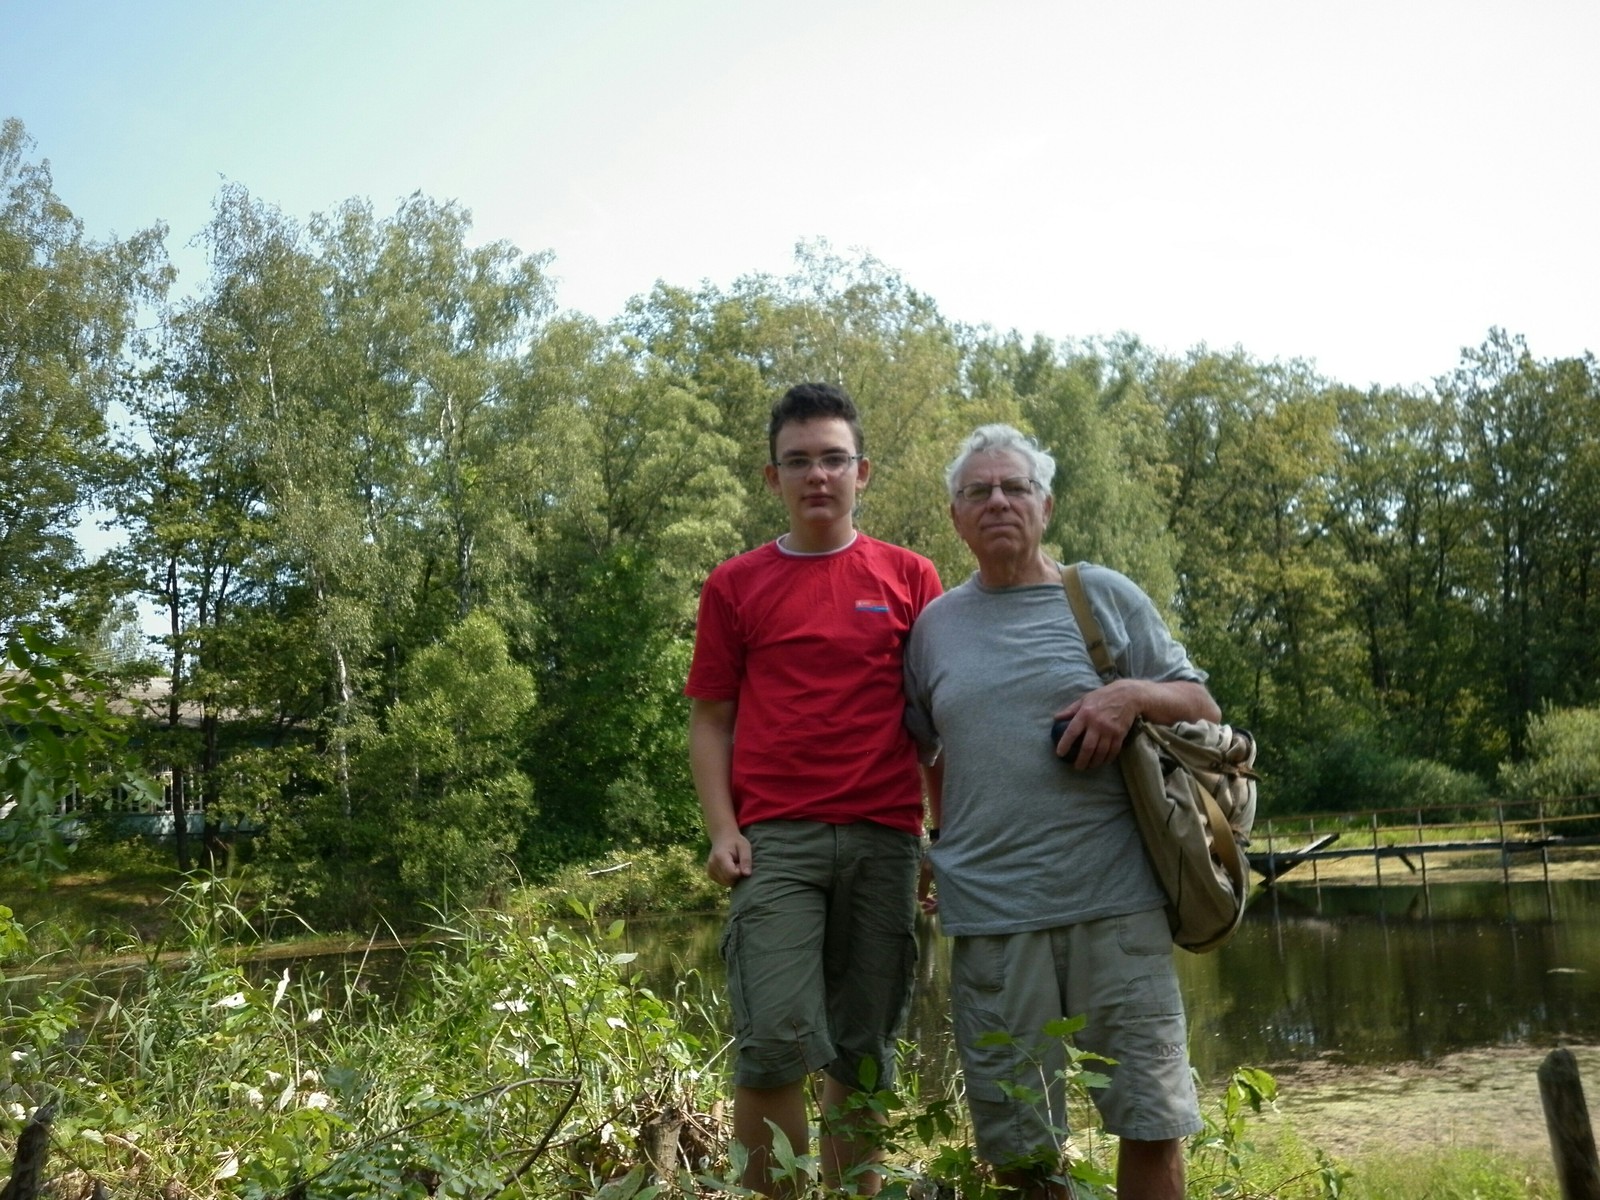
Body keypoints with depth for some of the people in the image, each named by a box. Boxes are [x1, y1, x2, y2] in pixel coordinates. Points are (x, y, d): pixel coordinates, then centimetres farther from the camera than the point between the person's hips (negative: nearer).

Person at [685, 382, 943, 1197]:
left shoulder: (910, 578, 9)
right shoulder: (735, 585, 8)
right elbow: (710, 718, 8)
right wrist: (721, 830, -4)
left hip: (885, 841, 1)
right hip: (775, 841, -1)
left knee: (863, 1050, 7)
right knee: (775, 1039, -10)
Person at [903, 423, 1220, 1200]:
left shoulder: (1106, 596, 7)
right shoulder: (934, 625, 12)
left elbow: (1202, 707, 8)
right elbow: (918, 750, 22)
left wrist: (1133, 693, -11)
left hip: (1115, 901, -1)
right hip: (989, 912, 1)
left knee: (1151, 1120, 3)